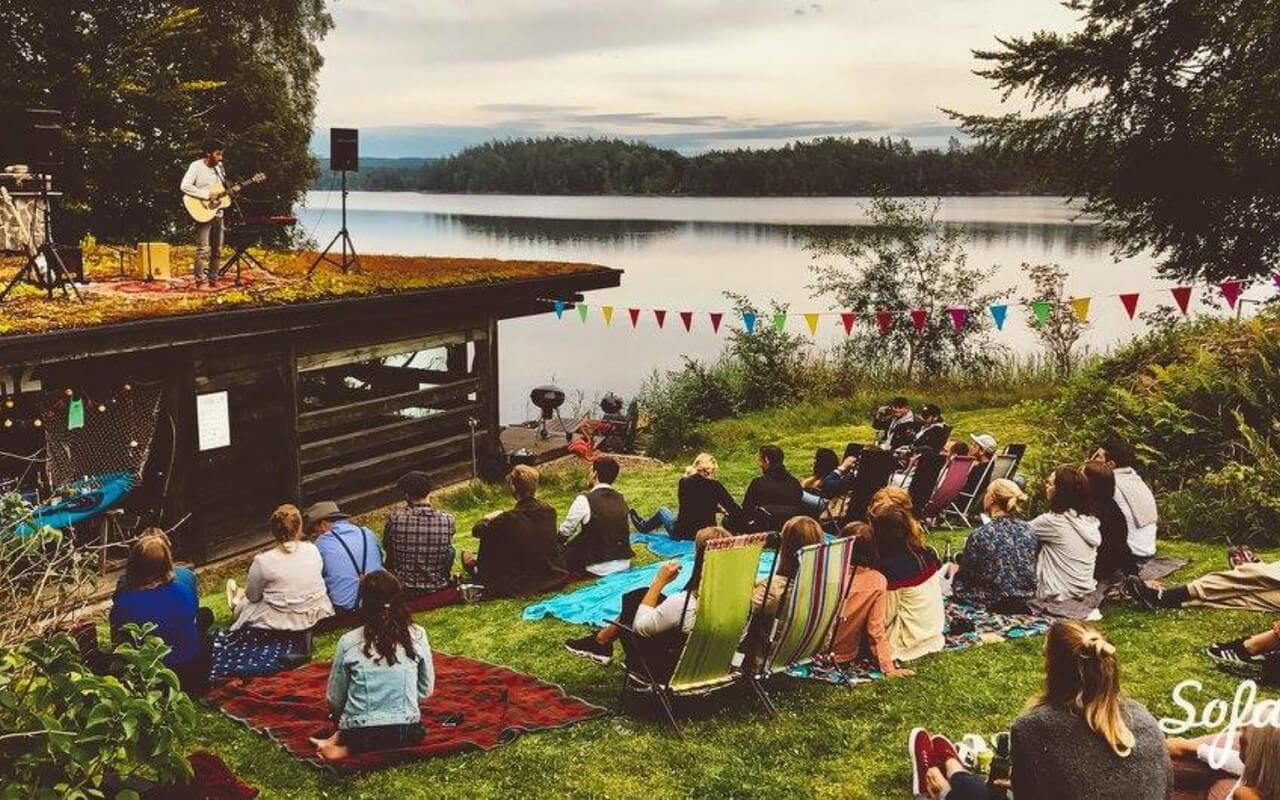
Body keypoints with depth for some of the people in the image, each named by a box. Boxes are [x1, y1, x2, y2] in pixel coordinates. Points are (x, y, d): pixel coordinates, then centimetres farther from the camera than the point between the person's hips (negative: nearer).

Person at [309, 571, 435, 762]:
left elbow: (334, 700, 0)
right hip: (407, 734, -1)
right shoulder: (417, 635, -5)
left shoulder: (349, 642, -7)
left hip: (360, 736, 1)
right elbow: (426, 690, 4)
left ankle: (343, 746, 1)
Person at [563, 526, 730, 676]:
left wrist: (660, 581, -11)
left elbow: (640, 625, -15)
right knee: (642, 595, 14)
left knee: (633, 601, 12)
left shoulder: (684, 602, -34)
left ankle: (600, 641, 36)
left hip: (675, 673, -5)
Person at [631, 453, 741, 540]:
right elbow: (734, 509, -18)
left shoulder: (684, 483, -11)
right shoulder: (715, 486, -13)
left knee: (663, 511, 30)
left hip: (683, 533, -2)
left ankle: (643, 526, 56)